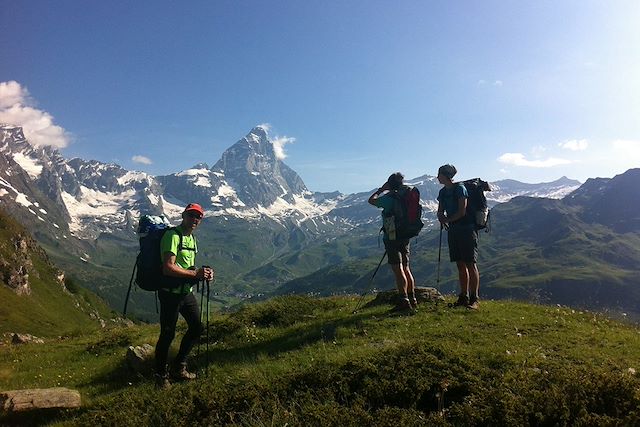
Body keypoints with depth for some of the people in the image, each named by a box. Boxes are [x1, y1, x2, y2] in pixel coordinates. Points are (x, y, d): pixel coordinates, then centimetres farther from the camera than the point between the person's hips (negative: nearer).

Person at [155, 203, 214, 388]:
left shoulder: (192, 238, 12)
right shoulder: (173, 235, -17)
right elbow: (168, 268, -26)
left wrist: (203, 272, 0)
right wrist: (195, 273, -23)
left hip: (186, 291, 9)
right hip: (171, 293, -9)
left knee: (196, 327, 15)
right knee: (168, 334, 2)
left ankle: (178, 367, 32)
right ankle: (161, 374, 23)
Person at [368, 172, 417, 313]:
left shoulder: (389, 198, -13)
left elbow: (371, 200, 1)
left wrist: (382, 189, 8)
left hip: (392, 237, -7)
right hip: (405, 237, 7)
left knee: (398, 269, -6)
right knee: (406, 268, 14)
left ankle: (404, 300, -8)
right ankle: (412, 300, 19)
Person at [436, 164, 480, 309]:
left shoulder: (460, 188, -10)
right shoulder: (443, 192, 13)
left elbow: (462, 212, -15)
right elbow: (440, 212, 16)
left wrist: (448, 219, -5)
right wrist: (442, 219, -6)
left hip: (467, 229, -8)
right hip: (453, 231, 8)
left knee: (471, 264, -6)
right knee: (461, 265, 9)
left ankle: (474, 299, -3)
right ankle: (463, 297, 14)